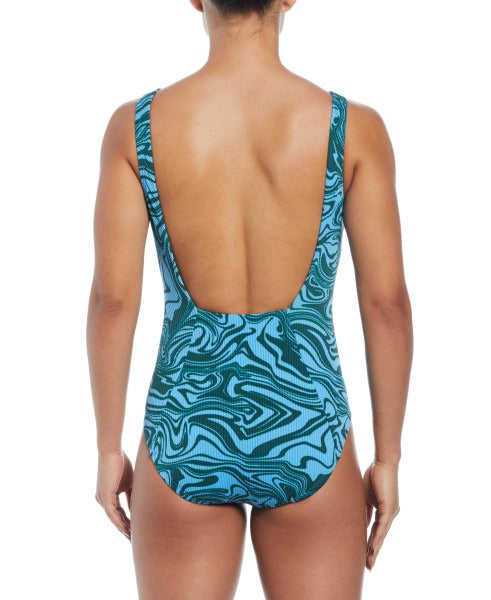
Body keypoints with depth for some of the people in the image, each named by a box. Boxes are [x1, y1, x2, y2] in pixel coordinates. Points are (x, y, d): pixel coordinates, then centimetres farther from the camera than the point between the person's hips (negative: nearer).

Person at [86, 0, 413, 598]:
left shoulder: (134, 125, -8)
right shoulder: (356, 127, -9)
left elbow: (112, 300, -8)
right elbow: (387, 304, -7)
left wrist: (108, 451, 4)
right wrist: (388, 461, 4)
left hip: (186, 439, 1)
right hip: (305, 442, 0)